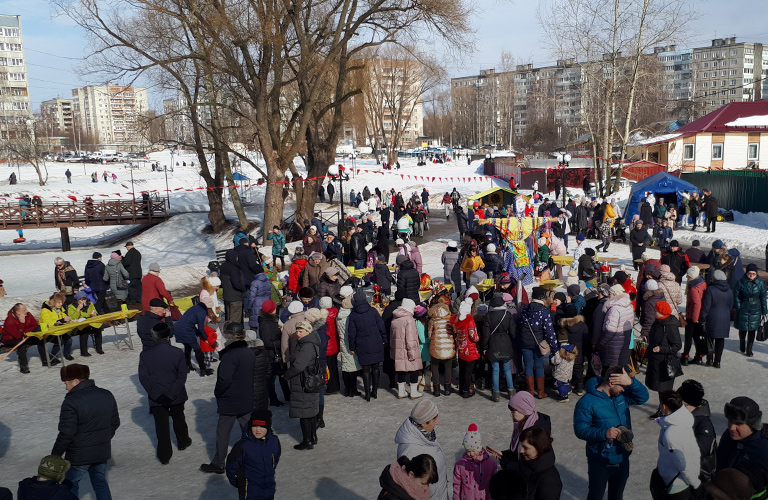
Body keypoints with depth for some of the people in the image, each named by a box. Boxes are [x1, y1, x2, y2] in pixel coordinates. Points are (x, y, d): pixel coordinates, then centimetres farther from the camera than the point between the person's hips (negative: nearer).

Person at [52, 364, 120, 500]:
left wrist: (55, 456, -8)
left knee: (70, 485, 14)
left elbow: (66, 434, -20)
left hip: (79, 455, -6)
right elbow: (115, 423, 9)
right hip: (102, 452, 6)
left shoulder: (71, 402, -20)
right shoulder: (107, 395, 0)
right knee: (100, 483, 19)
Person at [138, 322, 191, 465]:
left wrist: (156, 395, -11)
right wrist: (171, 394, -13)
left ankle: (164, 455, 17)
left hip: (156, 399, 0)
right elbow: (182, 376, -15)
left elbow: (143, 378, -11)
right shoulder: (178, 353, -14)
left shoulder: (145, 354, -11)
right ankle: (183, 442, 44)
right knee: (178, 419, 23)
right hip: (176, 397, 0)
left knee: (161, 426, 10)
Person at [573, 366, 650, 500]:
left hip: (622, 459, 6)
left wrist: (631, 382, -22)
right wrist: (604, 433, -36)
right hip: (600, 463, -6)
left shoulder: (622, 396, -1)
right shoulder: (587, 402, -22)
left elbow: (643, 397, -5)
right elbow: (580, 429, -23)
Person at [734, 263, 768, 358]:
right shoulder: (741, 282, -9)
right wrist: (738, 307, -5)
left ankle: (749, 349, 15)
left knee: (752, 330, 2)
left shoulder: (760, 283, -4)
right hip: (743, 310, -1)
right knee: (743, 328, 9)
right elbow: (736, 296, 0)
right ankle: (742, 345, 36)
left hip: (755, 310, 1)